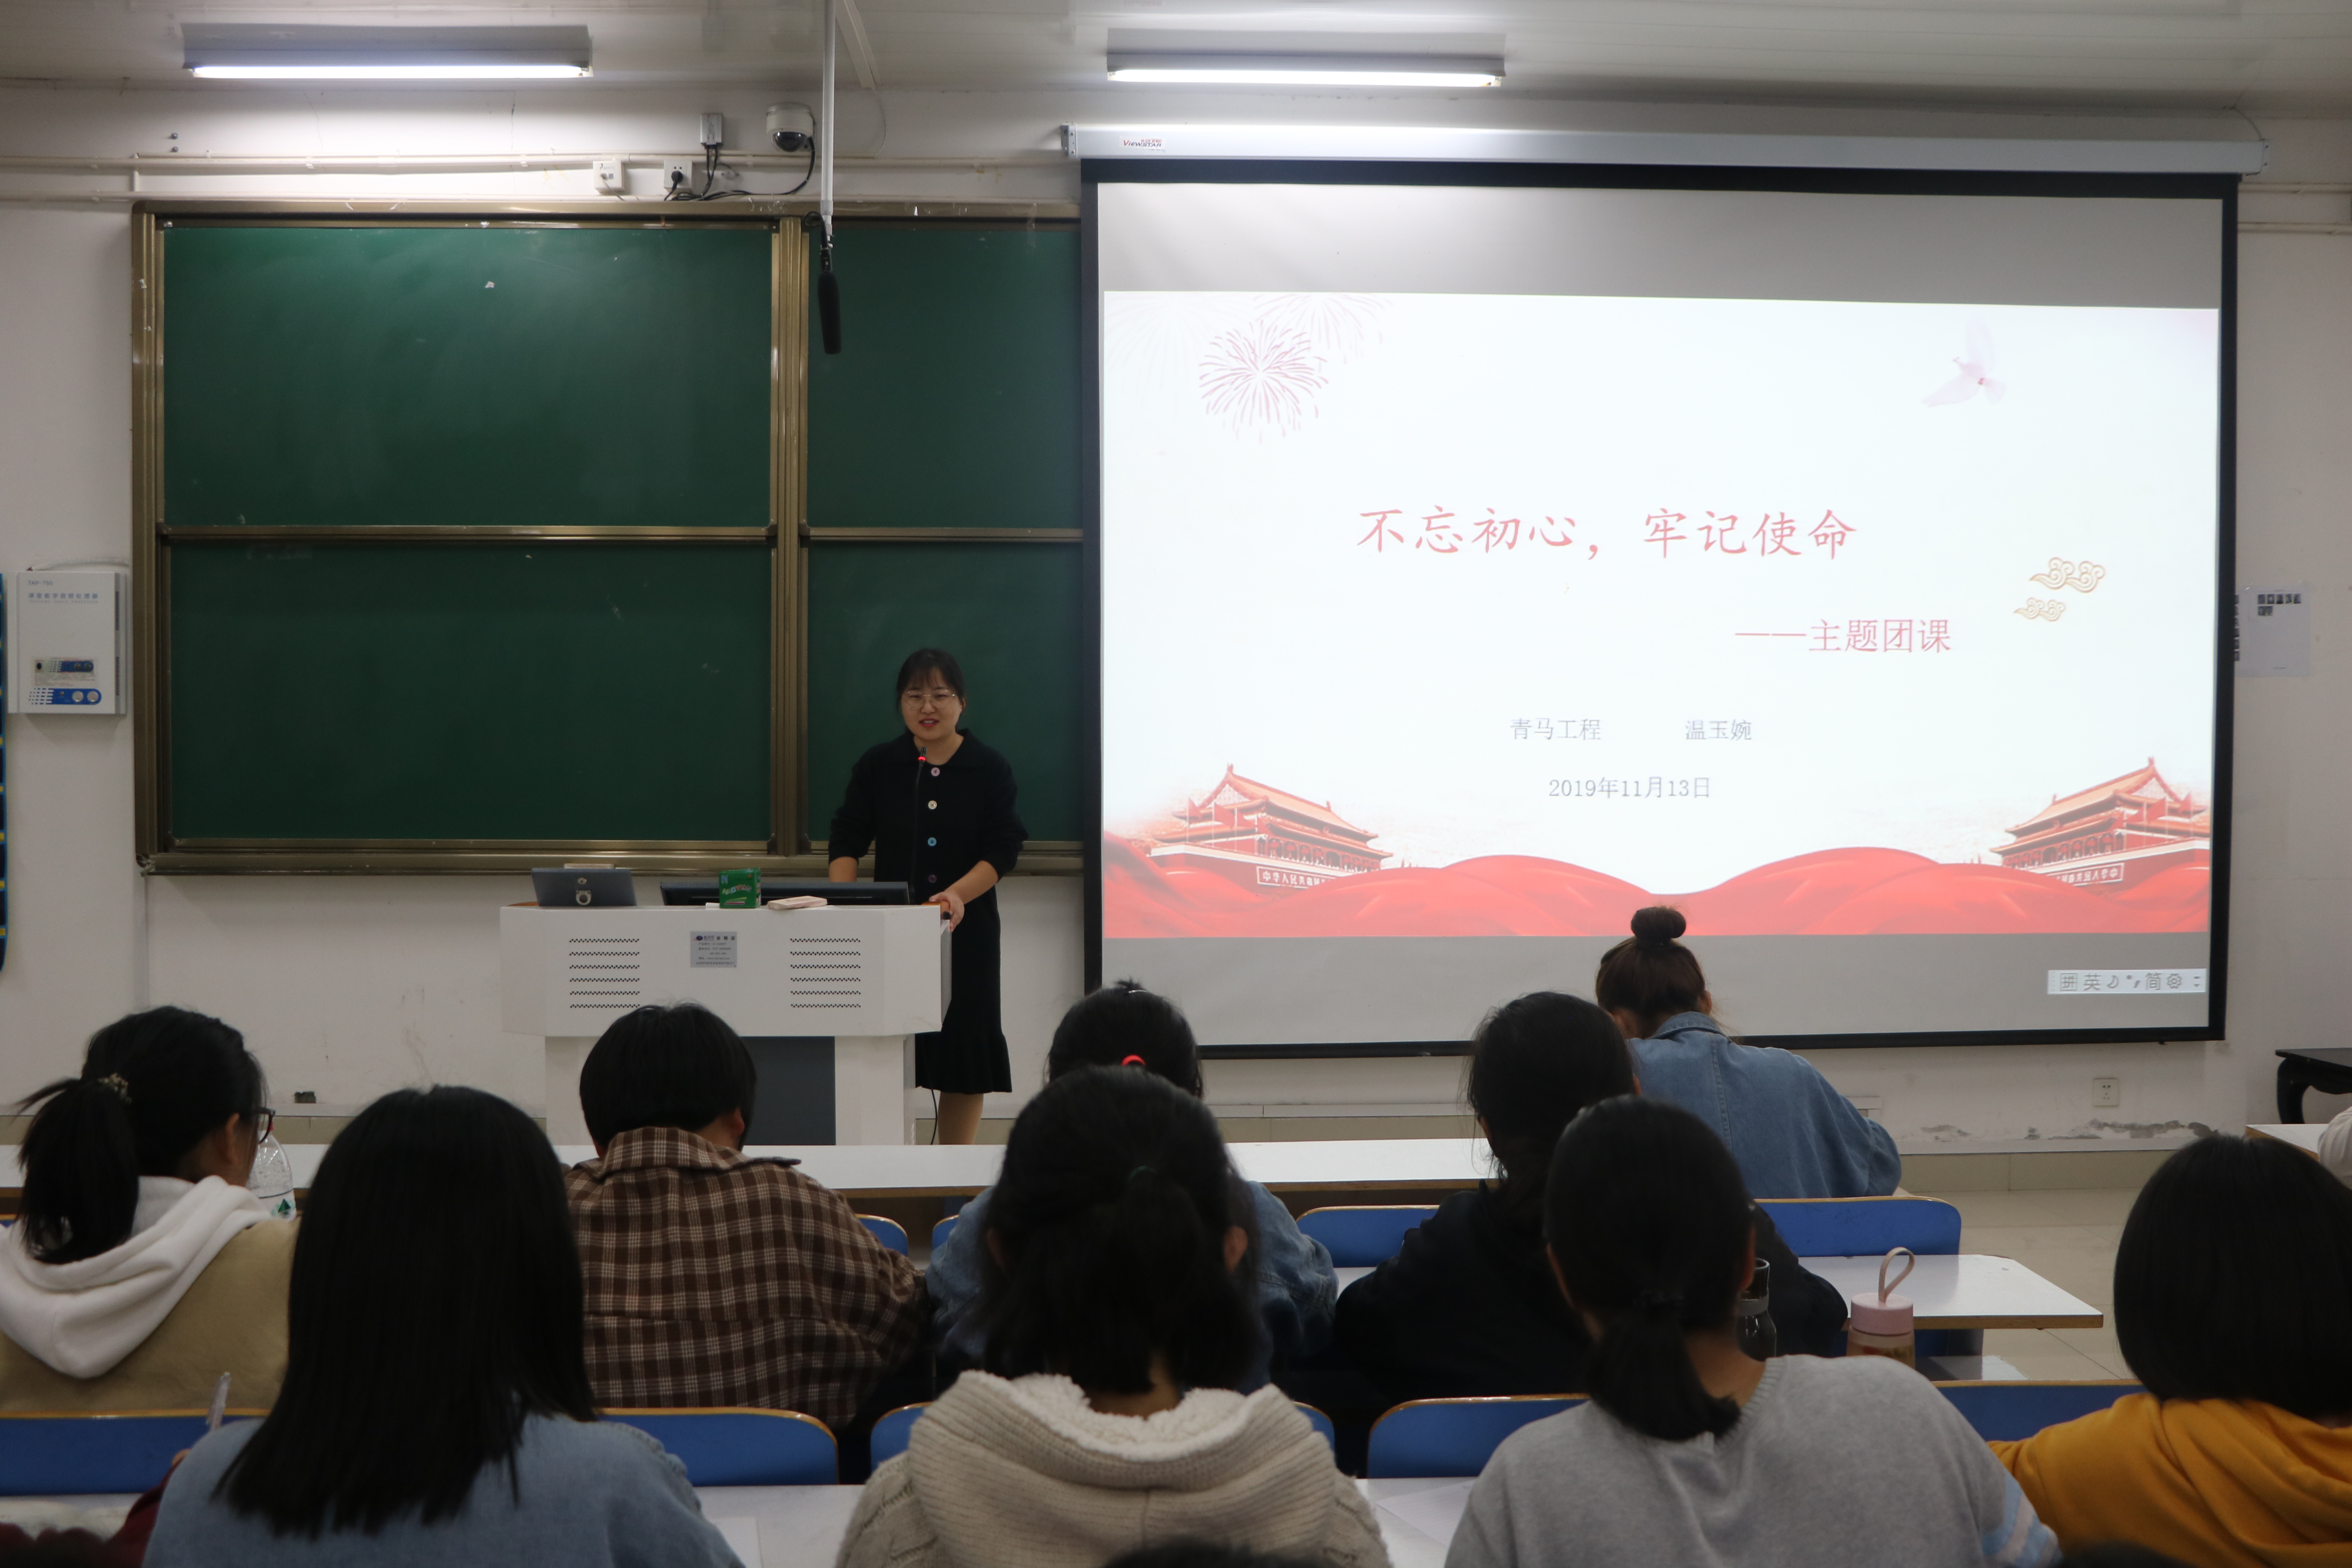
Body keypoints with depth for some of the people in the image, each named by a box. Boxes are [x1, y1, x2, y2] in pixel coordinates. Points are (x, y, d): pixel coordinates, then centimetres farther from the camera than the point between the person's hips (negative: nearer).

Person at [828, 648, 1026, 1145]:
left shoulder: (990, 769, 0)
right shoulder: (877, 767, 4)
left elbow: (1003, 852, -6)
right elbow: (847, 842, 2)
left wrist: (957, 895, -23)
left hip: (967, 930, 0)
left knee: (965, 1051, 2)